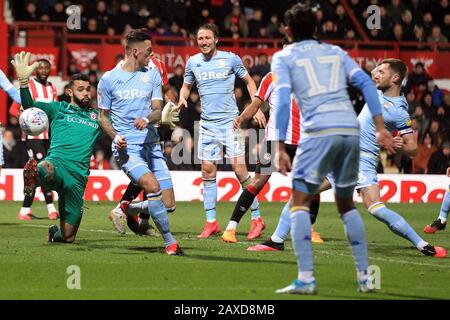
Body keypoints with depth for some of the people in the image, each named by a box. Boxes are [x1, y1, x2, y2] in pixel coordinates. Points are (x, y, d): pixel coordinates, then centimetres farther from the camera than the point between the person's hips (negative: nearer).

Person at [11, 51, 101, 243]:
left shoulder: (97, 117, 24)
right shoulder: (59, 109, 16)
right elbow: (29, 106, 3)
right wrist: (23, 80, -13)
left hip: (78, 176, 3)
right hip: (57, 164, -3)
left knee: (68, 237, 5)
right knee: (46, 169, -45)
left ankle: (55, 233, 38)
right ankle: (34, 175, -78)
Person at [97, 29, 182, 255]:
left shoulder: (152, 74, 11)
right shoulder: (108, 79, 2)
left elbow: (158, 110, 5)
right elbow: (103, 116, 10)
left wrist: (147, 119, -19)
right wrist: (115, 136, -9)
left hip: (150, 143, 4)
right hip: (127, 147, -4)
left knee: (168, 203, -1)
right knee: (152, 187, -27)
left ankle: (127, 207, 29)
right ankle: (170, 242, -18)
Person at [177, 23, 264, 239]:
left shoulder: (231, 59, -1)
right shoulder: (193, 62, 7)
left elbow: (249, 81, 10)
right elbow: (186, 85, 22)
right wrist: (182, 98, 0)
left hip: (230, 121, -4)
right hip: (207, 123, 4)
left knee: (239, 169, -10)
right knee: (208, 171, 1)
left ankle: (256, 219, -3)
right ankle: (211, 222, 8)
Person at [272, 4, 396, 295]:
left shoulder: (284, 57, 10)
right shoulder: (335, 52, 22)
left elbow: (283, 99, -3)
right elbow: (366, 83, 10)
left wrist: (281, 148, -4)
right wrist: (380, 128, 7)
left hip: (319, 131, -5)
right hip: (351, 129, 5)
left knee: (300, 204, 1)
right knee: (346, 204, 19)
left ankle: (306, 279, -12)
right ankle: (364, 276, 15)